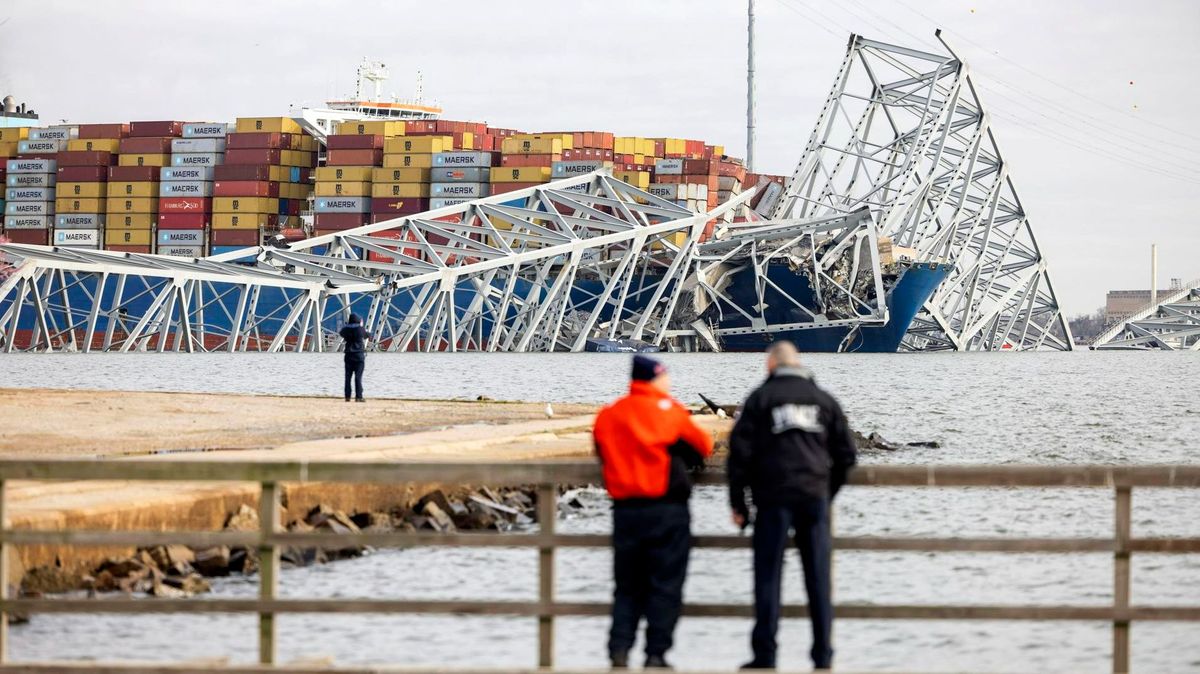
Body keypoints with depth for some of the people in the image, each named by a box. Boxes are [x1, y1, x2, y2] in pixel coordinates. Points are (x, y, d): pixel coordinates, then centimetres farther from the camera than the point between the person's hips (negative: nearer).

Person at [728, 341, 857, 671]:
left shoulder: (761, 397, 2)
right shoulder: (824, 399, 12)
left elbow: (740, 450, -3)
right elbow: (846, 453, 11)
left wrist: (738, 502, 2)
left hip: (773, 498, -2)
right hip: (815, 497, 3)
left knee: (768, 576, 1)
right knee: (818, 578, 5)